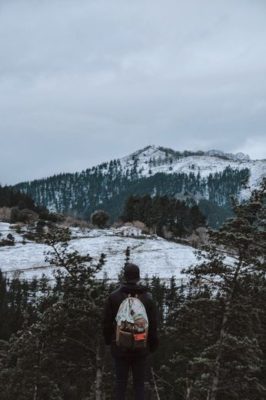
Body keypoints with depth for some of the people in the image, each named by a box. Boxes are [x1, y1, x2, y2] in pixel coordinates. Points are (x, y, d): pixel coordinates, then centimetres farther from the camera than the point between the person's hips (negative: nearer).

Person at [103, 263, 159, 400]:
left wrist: (108, 340, 15)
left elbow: (107, 323, -3)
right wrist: (153, 345, 11)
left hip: (120, 348, 0)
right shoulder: (147, 298, -6)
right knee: (139, 383, 9)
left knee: (121, 382, 12)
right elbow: (153, 326, -4)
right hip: (141, 348, 0)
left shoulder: (114, 297, -7)